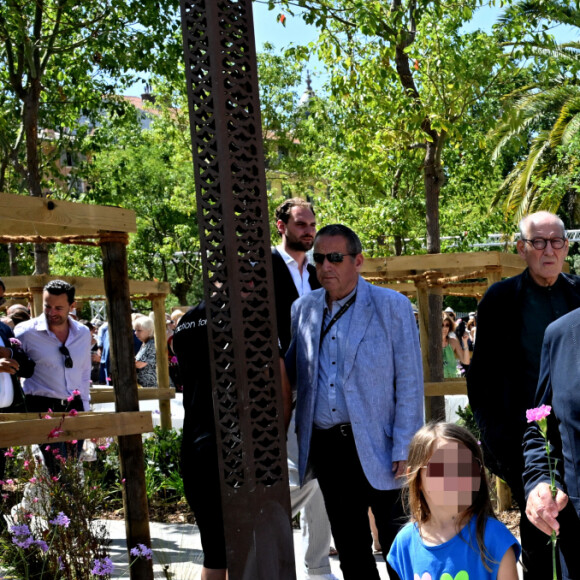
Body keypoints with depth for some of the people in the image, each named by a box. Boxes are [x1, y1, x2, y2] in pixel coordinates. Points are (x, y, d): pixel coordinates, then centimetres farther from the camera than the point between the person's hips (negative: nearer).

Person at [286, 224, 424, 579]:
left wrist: (403, 450, -12)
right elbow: (291, 373, 15)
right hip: (325, 446, 5)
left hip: (377, 447, -4)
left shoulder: (392, 307, -5)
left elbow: (410, 384, -6)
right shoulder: (303, 309, 8)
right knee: (350, 549, 15)